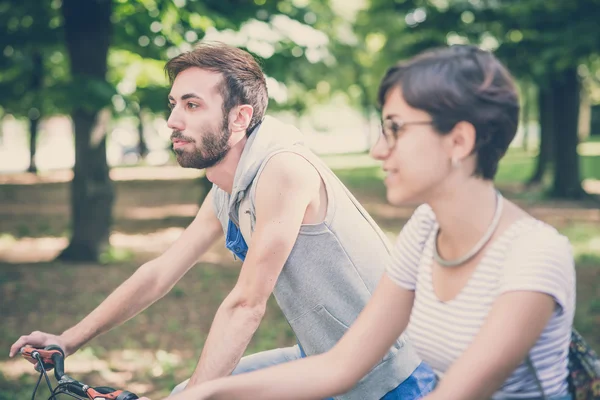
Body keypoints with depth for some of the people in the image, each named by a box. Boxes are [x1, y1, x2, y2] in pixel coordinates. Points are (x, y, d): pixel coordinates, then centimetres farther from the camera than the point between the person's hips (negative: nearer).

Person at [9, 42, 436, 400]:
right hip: (325, 364, 7)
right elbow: (159, 274, 12)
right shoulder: (224, 196, 2)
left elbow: (245, 307, -23)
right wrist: (68, 340, 16)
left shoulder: (283, 168, -23)